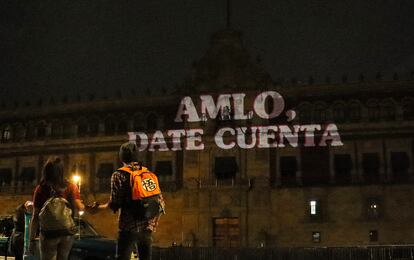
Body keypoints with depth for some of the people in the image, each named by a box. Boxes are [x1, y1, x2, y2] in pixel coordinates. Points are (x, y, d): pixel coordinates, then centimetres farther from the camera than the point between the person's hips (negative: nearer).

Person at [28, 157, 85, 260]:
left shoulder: (41, 189, -5)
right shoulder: (71, 187, -2)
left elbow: (35, 217, -5)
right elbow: (79, 207, -14)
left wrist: (31, 240, -2)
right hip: (68, 234, 2)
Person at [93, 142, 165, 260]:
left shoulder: (119, 175, -5)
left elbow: (114, 205, -10)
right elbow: (160, 202, 8)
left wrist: (98, 207, 7)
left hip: (128, 228, -5)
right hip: (147, 228, 5)